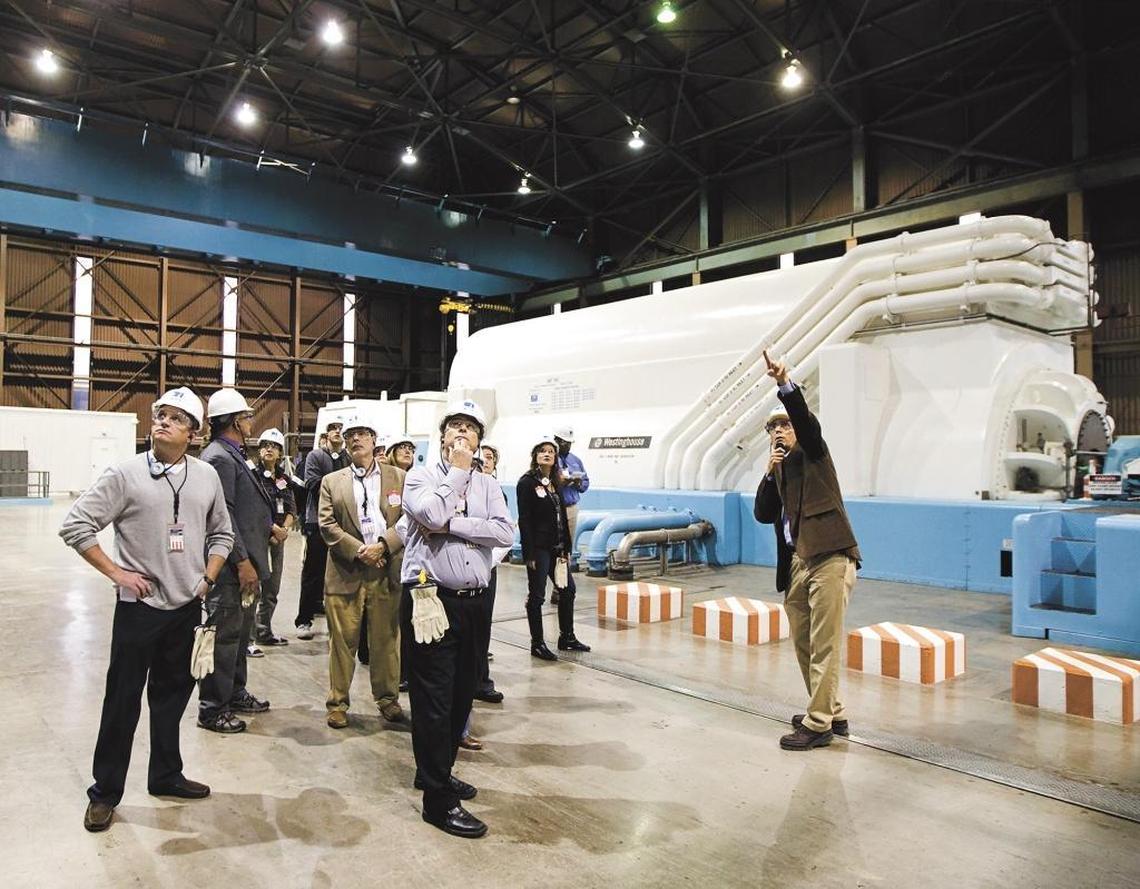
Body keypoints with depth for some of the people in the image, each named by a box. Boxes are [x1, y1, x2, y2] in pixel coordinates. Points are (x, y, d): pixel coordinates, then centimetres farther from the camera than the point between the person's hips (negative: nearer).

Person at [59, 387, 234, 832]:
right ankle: (105, 791, 22)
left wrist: (207, 579, 3)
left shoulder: (206, 476, 1)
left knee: (172, 694, 17)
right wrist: (116, 572, -11)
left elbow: (221, 533, 13)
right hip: (139, 605, -4)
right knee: (123, 699, 5)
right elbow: (75, 524, -8)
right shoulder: (126, 474, -9)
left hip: (186, 607, 4)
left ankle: (166, 776, 33)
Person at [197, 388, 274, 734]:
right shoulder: (219, 457, -16)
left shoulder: (233, 455, 14)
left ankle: (235, 693, 34)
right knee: (224, 635, 0)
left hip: (244, 563, 11)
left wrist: (270, 527, 15)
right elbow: (223, 516, -21)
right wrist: (242, 562, -21)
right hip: (230, 566, -11)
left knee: (240, 632, 20)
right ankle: (212, 708, 12)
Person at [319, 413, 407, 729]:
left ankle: (387, 698, 22)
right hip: (346, 573, 0)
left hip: (387, 572, 0)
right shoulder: (331, 481, 10)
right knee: (343, 641, 5)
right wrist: (359, 551, -13)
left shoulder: (398, 477, 9)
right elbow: (327, 525, -1)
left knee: (386, 640, 8)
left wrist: (382, 546, -14)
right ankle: (337, 703, 18)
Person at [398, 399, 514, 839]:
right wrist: (458, 471, -9)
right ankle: (439, 799, 9)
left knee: (461, 695, 16)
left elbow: (505, 533, -6)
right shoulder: (421, 476, 1)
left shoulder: (488, 485, 11)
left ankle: (436, 770, 36)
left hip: (472, 602, 5)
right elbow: (432, 514, -20)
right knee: (434, 699, -1)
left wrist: (451, 525, -14)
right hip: (431, 600, -5)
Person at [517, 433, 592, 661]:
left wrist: (566, 548, 11)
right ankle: (537, 644, 11)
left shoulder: (555, 482, 12)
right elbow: (524, 520, -13)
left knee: (568, 589, 13)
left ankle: (567, 638, 27)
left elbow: (562, 517, 14)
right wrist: (529, 553, -17)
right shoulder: (527, 482, -8)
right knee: (537, 595, 1)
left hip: (556, 546, 8)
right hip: (538, 547, -8)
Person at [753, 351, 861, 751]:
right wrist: (771, 473, 0)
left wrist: (785, 383, -28)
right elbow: (763, 514, 9)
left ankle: (818, 724, 2)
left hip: (829, 558, -8)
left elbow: (806, 419, -17)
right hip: (796, 562, 8)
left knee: (824, 646, -5)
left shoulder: (812, 452, 4)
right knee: (804, 645, 13)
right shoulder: (779, 469, 20)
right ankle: (832, 713, 27)